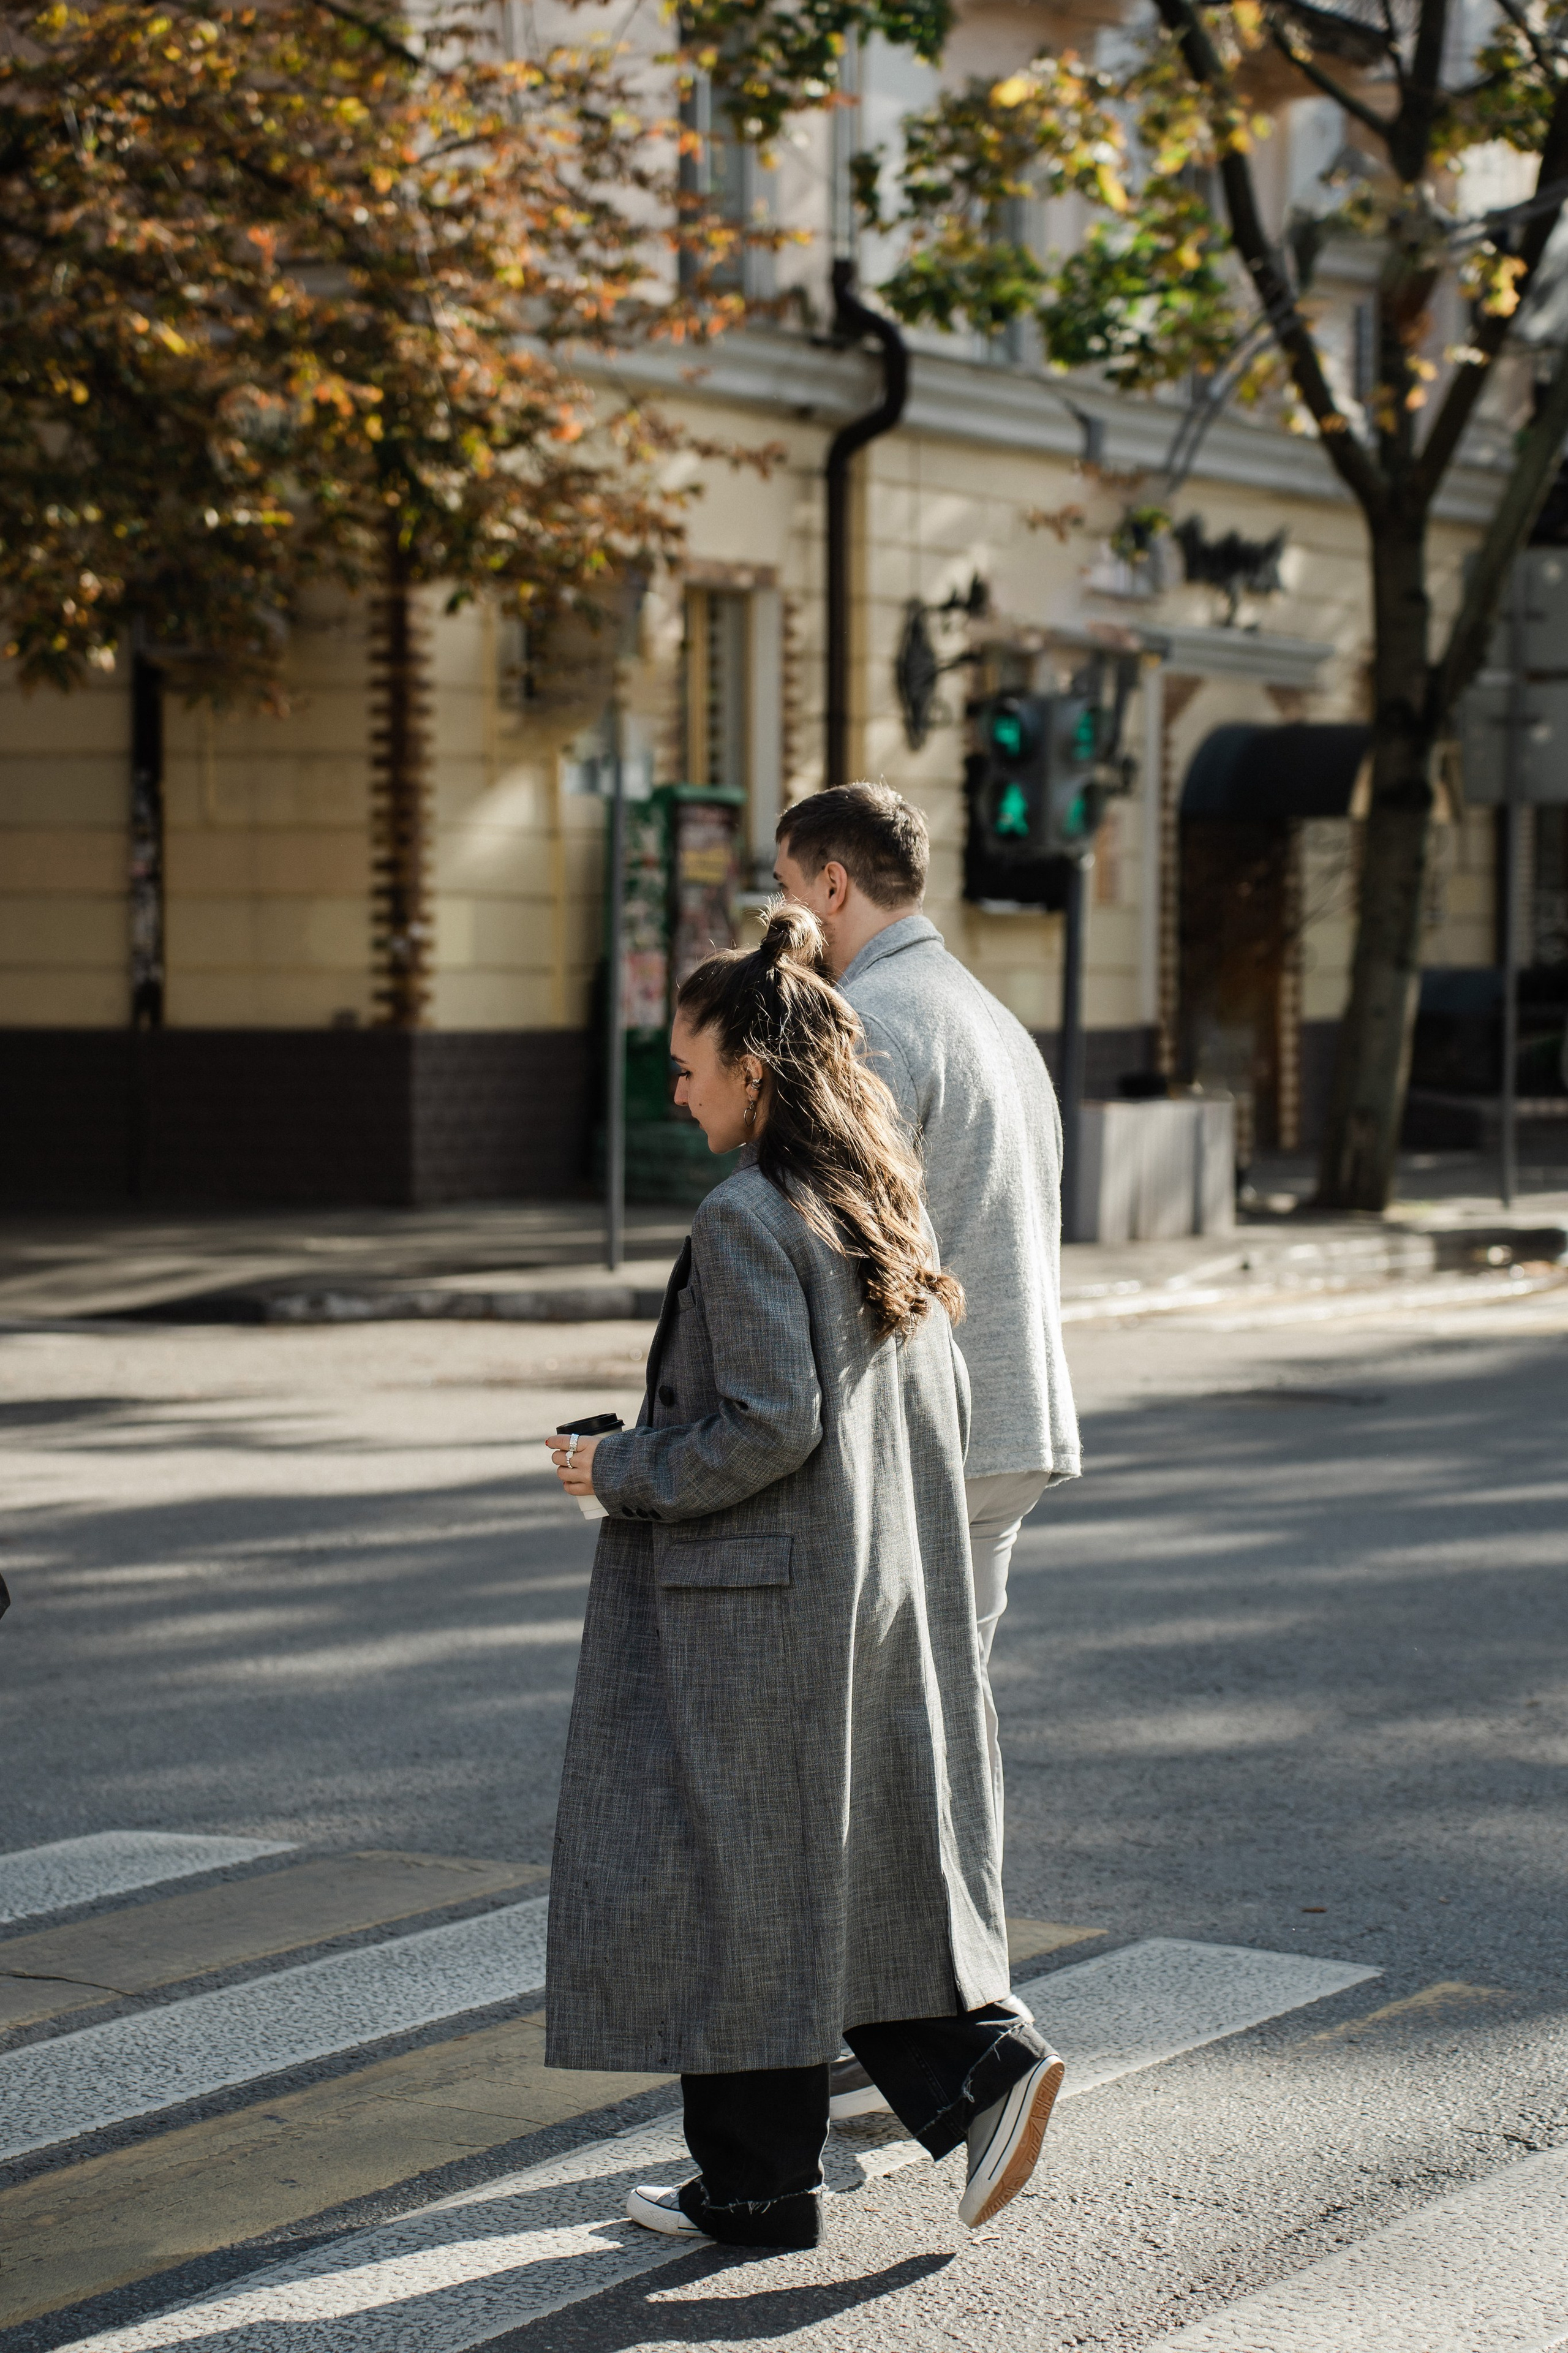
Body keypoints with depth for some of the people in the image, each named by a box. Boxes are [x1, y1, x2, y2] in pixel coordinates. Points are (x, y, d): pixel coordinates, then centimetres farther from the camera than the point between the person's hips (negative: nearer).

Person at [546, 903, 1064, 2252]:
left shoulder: (747, 1219, -17)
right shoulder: (886, 1211, 9)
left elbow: (768, 1423, -22)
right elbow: (947, 1400, 14)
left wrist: (619, 1473, -11)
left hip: (761, 1604, -9)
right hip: (887, 1591, 9)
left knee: (736, 1884, 2)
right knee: (863, 1861, 17)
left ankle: (759, 2185, 10)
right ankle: (980, 2059, 3)